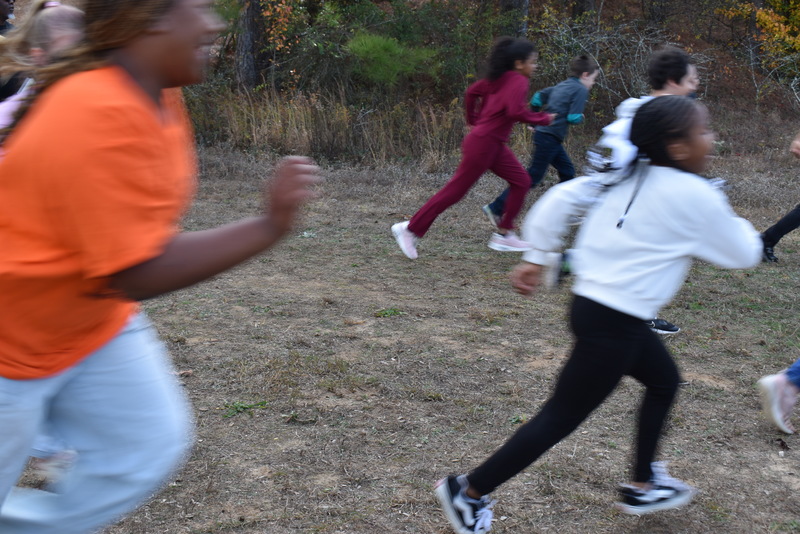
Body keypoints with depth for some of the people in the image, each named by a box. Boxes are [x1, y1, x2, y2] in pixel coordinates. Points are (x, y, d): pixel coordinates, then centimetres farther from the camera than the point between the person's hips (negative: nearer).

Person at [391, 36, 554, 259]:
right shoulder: (518, 81, -15)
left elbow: (472, 92, 17)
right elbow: (515, 111, -29)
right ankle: (410, 229, 6)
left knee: (521, 182, 12)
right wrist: (543, 119, -15)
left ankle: (504, 235, 15)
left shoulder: (498, 78, 11)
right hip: (483, 144, -10)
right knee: (455, 190, -2)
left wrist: (473, 121, 26)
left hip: (494, 144, 10)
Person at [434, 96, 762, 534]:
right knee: (561, 417, 2)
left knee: (664, 381, 26)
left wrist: (535, 258, 7)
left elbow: (561, 197, -1)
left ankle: (642, 487, 38)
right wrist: (732, 220, 19)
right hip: (613, 325, -9)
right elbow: (743, 255, -1)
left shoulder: (628, 175, 5)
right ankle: (468, 493, 11)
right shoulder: (695, 195, -13)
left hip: (593, 302, 9)